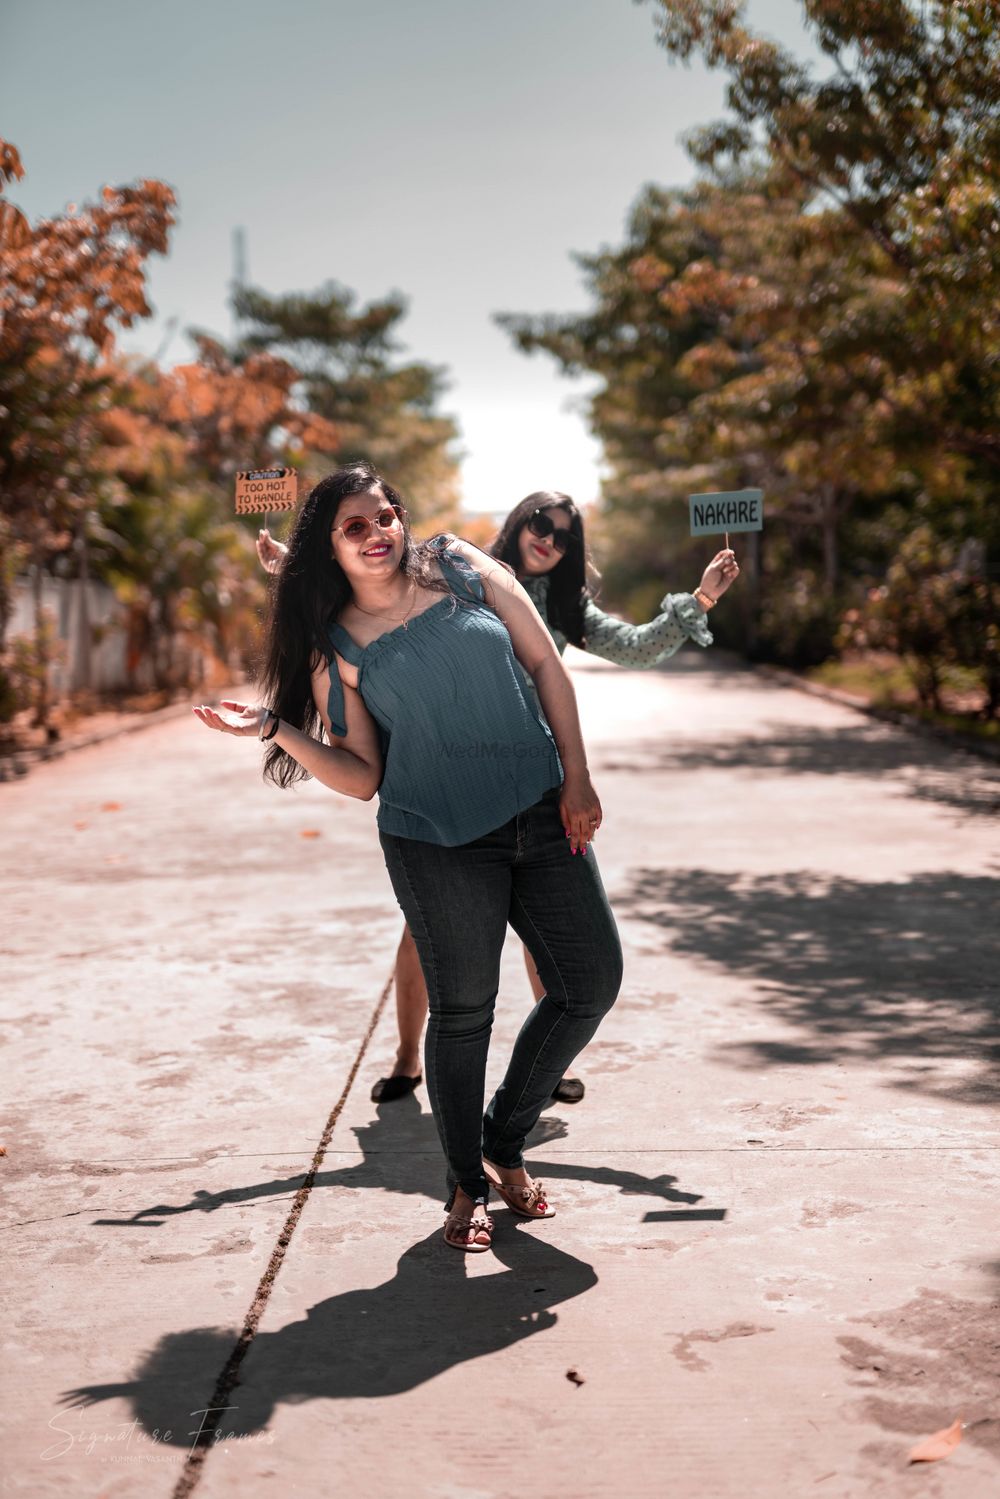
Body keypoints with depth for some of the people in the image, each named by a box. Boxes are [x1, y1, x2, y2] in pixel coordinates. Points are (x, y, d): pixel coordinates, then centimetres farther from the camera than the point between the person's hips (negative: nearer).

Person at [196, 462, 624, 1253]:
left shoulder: (460, 566, 4)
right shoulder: (334, 645, 0)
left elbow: (547, 663, 4)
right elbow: (362, 776, 0)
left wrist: (576, 778, -2)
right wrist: (277, 727, -14)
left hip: (544, 812, 3)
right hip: (440, 839, -3)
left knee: (593, 981, 5)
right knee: (463, 1011, 0)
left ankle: (505, 1143, 26)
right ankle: (467, 1186, 24)